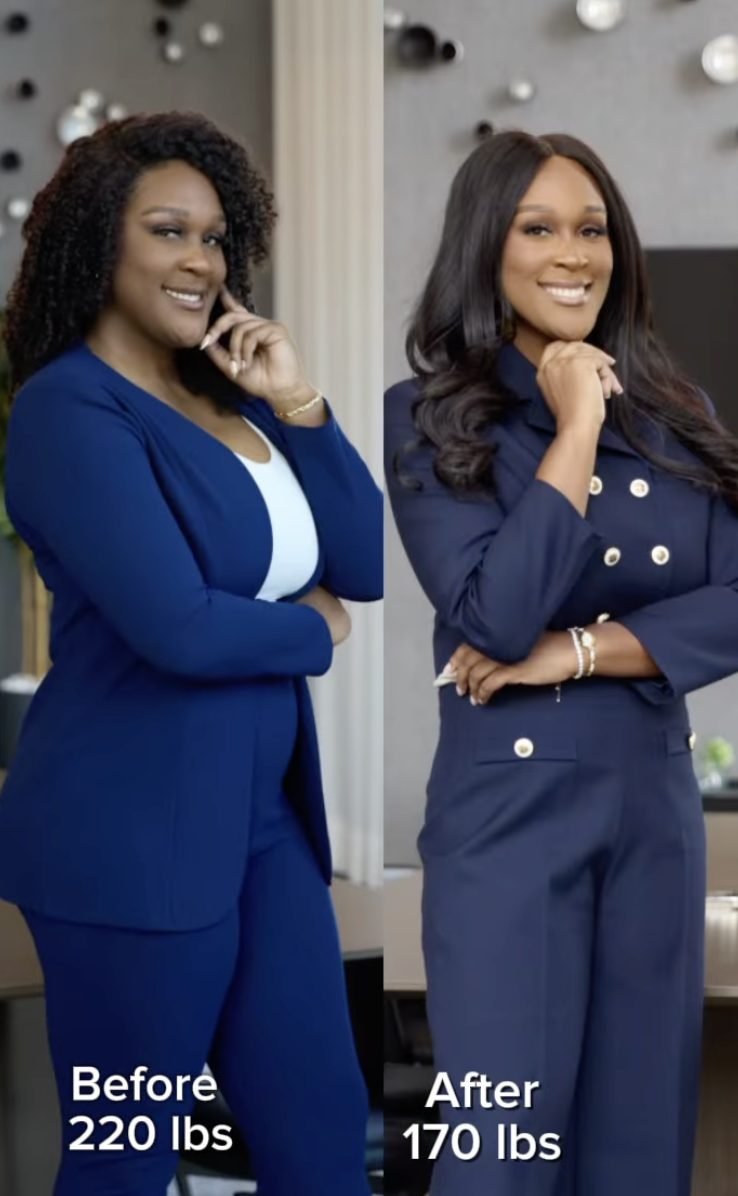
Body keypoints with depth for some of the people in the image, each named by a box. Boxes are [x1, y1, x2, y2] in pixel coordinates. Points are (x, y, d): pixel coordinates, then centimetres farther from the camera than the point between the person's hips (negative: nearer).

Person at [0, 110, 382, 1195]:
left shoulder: (223, 396, 11)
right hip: (133, 832, -8)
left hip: (262, 814, 8)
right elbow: (175, 626, -23)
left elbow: (364, 565, 6)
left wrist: (298, 403, -4)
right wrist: (314, 629, -5)